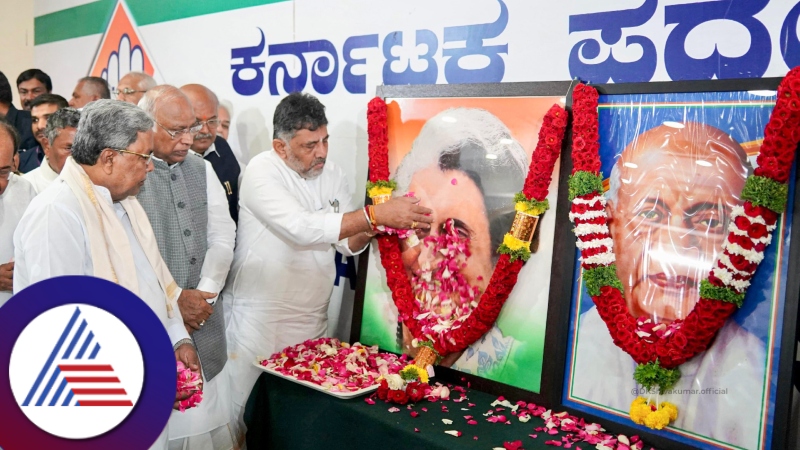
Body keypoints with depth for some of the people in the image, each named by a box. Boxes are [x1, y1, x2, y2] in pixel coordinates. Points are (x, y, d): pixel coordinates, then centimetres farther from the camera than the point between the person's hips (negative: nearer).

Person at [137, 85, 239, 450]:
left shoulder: (202, 168, 9)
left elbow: (222, 237, 7)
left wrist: (205, 293, -6)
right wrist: (173, 301, -11)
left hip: (204, 316, 5)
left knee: (210, 417, 10)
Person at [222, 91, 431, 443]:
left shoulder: (333, 175, 4)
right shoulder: (261, 171, -15)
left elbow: (348, 243, 5)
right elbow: (302, 228, -29)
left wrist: (367, 230, -18)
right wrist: (376, 213, -32)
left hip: (312, 318, 5)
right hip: (259, 318, -5)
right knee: (249, 409, 4)